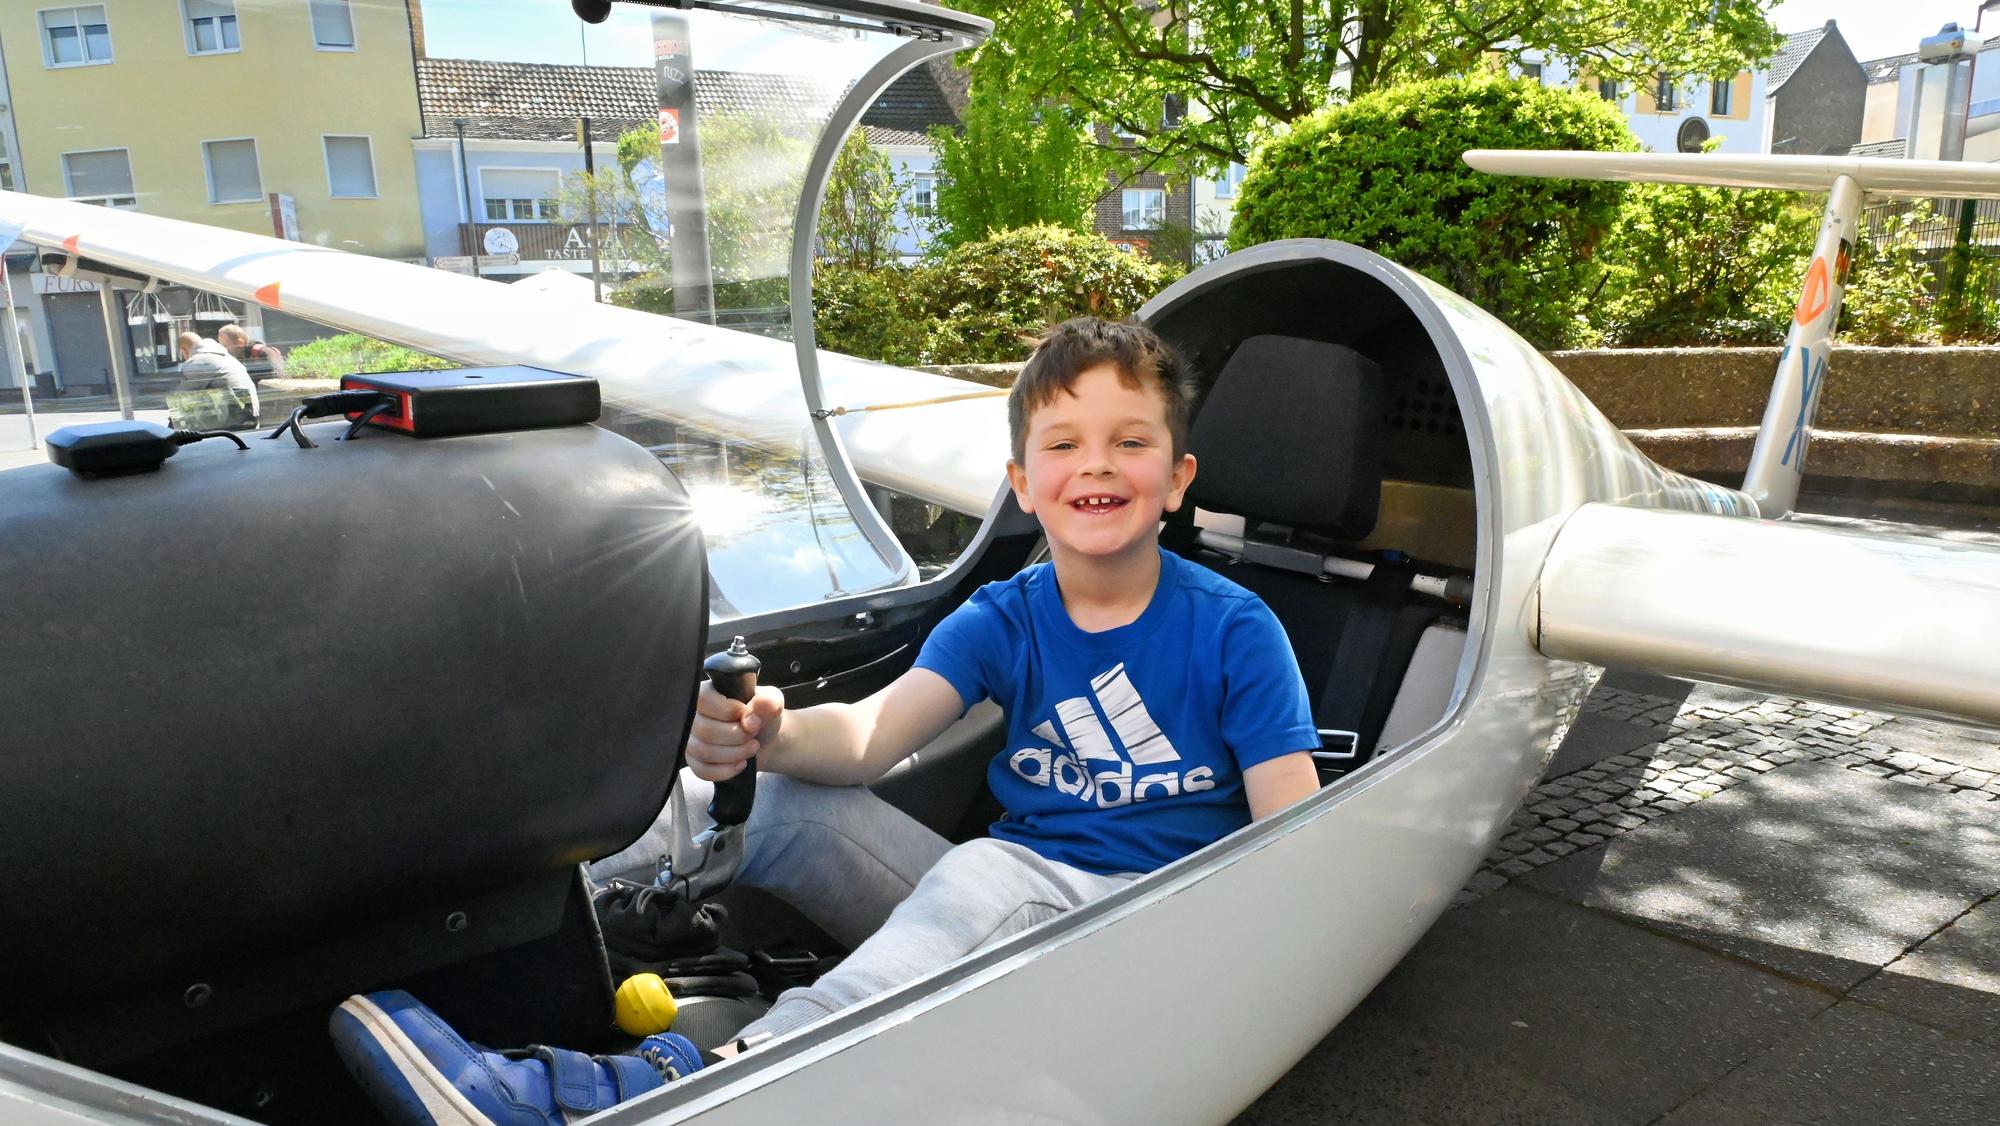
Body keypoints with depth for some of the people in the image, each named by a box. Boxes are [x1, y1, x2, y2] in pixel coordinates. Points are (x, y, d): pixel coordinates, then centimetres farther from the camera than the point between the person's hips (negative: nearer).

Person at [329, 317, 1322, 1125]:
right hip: (1007, 911, 5)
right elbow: (869, 734, -11)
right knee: (774, 796, -10)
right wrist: (771, 735, -34)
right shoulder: (1001, 620, 4)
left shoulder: (1233, 630, -6)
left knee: (985, 871, -37)